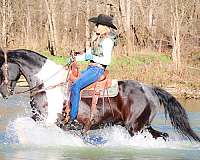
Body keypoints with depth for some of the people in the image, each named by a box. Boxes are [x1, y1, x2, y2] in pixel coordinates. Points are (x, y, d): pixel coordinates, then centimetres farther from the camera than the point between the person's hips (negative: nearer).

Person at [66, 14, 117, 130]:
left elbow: (107, 60, -18)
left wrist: (93, 57, -23)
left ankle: (73, 119, -26)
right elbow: (89, 53, 23)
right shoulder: (98, 38, 18)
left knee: (75, 86, -25)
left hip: (98, 69, -10)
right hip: (91, 68, 10)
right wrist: (75, 58, 14)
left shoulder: (107, 41, -12)